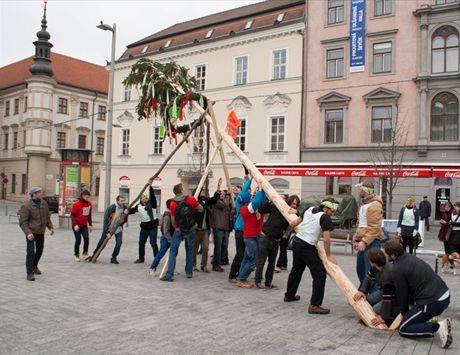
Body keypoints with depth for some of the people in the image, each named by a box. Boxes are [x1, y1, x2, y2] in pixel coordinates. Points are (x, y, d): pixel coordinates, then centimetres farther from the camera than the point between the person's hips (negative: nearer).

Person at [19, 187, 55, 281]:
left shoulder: (44, 203, 4)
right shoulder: (26, 206, -15)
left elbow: (47, 216, 15)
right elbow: (22, 222, -15)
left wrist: (51, 227, 7)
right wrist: (28, 232, -26)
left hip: (41, 232, 6)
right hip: (31, 232, -6)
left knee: (40, 250, 17)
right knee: (31, 252, -8)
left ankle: (34, 266, 39)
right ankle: (29, 273, 0)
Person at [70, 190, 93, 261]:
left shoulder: (89, 204, 3)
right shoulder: (76, 204, -15)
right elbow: (72, 215, -14)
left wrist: (90, 225, 12)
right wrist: (75, 225, -25)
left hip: (84, 225, 4)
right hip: (77, 226, -4)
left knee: (86, 238, -12)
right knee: (78, 240, 0)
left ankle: (85, 253, 1)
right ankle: (76, 255, 17)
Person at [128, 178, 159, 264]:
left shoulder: (152, 203, -6)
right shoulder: (138, 206, 6)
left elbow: (152, 196, -20)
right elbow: (132, 210, 5)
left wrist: (150, 186, -29)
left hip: (153, 226, -5)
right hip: (144, 227, 5)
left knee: (153, 243, -7)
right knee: (141, 243, 13)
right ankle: (141, 258, 28)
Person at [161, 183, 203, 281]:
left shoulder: (173, 203, -6)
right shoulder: (190, 198, -9)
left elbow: (173, 219, 0)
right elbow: (201, 209, 1)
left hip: (178, 230, -1)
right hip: (190, 230, 1)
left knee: (173, 251, 4)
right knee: (189, 251, 16)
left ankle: (169, 275, -2)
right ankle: (189, 273, 20)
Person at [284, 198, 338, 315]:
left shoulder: (310, 209, 8)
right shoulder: (325, 218, -12)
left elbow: (293, 224, 14)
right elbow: (326, 240, -16)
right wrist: (328, 256, -4)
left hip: (296, 241, 9)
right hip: (307, 247, -9)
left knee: (296, 269, 25)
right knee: (320, 274, -2)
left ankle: (289, 295, 41)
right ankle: (314, 305, -1)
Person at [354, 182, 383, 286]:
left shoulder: (374, 205, -15)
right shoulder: (364, 204, 16)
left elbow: (374, 228, -21)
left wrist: (364, 241, -26)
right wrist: (357, 239, 17)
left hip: (371, 242, -10)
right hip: (363, 242, 10)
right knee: (360, 269, 18)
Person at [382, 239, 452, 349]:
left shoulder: (397, 270, -15)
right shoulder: (408, 257, 10)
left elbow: (402, 294, -2)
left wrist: (404, 313, 17)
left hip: (433, 303, -9)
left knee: (403, 329, 4)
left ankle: (438, 327, -10)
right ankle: (429, 321, 17)